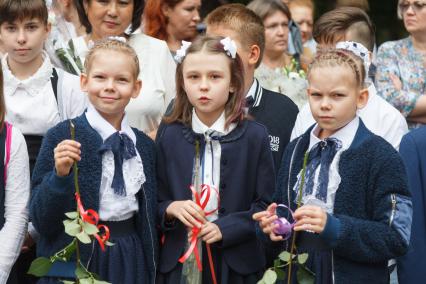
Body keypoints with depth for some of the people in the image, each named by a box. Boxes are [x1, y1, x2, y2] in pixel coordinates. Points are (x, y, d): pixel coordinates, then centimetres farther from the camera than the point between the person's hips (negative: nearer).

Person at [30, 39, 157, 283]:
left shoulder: (145, 145, 4)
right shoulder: (61, 137, -10)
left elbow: (148, 219, 12)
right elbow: (41, 221, -11)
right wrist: (60, 174, -24)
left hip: (131, 260, 4)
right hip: (74, 263, -4)